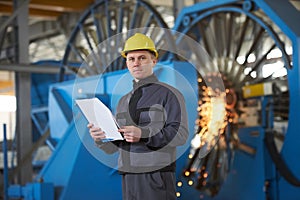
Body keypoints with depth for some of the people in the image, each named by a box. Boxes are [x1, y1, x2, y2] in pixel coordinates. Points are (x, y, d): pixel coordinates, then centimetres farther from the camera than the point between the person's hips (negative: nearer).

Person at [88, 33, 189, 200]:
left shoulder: (170, 94, 1)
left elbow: (180, 134, -12)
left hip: (158, 179, -5)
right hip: (129, 179, 6)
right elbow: (113, 147, 18)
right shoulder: (123, 102, 20)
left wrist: (143, 134, -24)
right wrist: (100, 137, -5)